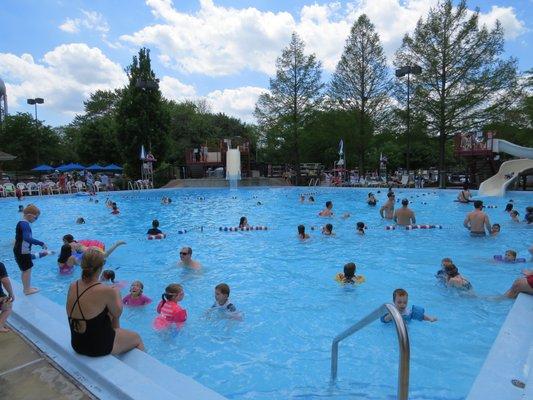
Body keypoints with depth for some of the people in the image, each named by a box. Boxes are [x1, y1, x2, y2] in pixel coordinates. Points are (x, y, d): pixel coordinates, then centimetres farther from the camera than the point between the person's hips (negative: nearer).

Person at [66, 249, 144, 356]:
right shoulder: (106, 291, -27)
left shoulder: (72, 287, -9)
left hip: (77, 344, 6)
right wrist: (116, 294, 8)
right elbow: (117, 313, -9)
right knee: (137, 338, 19)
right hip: (99, 348, -6)